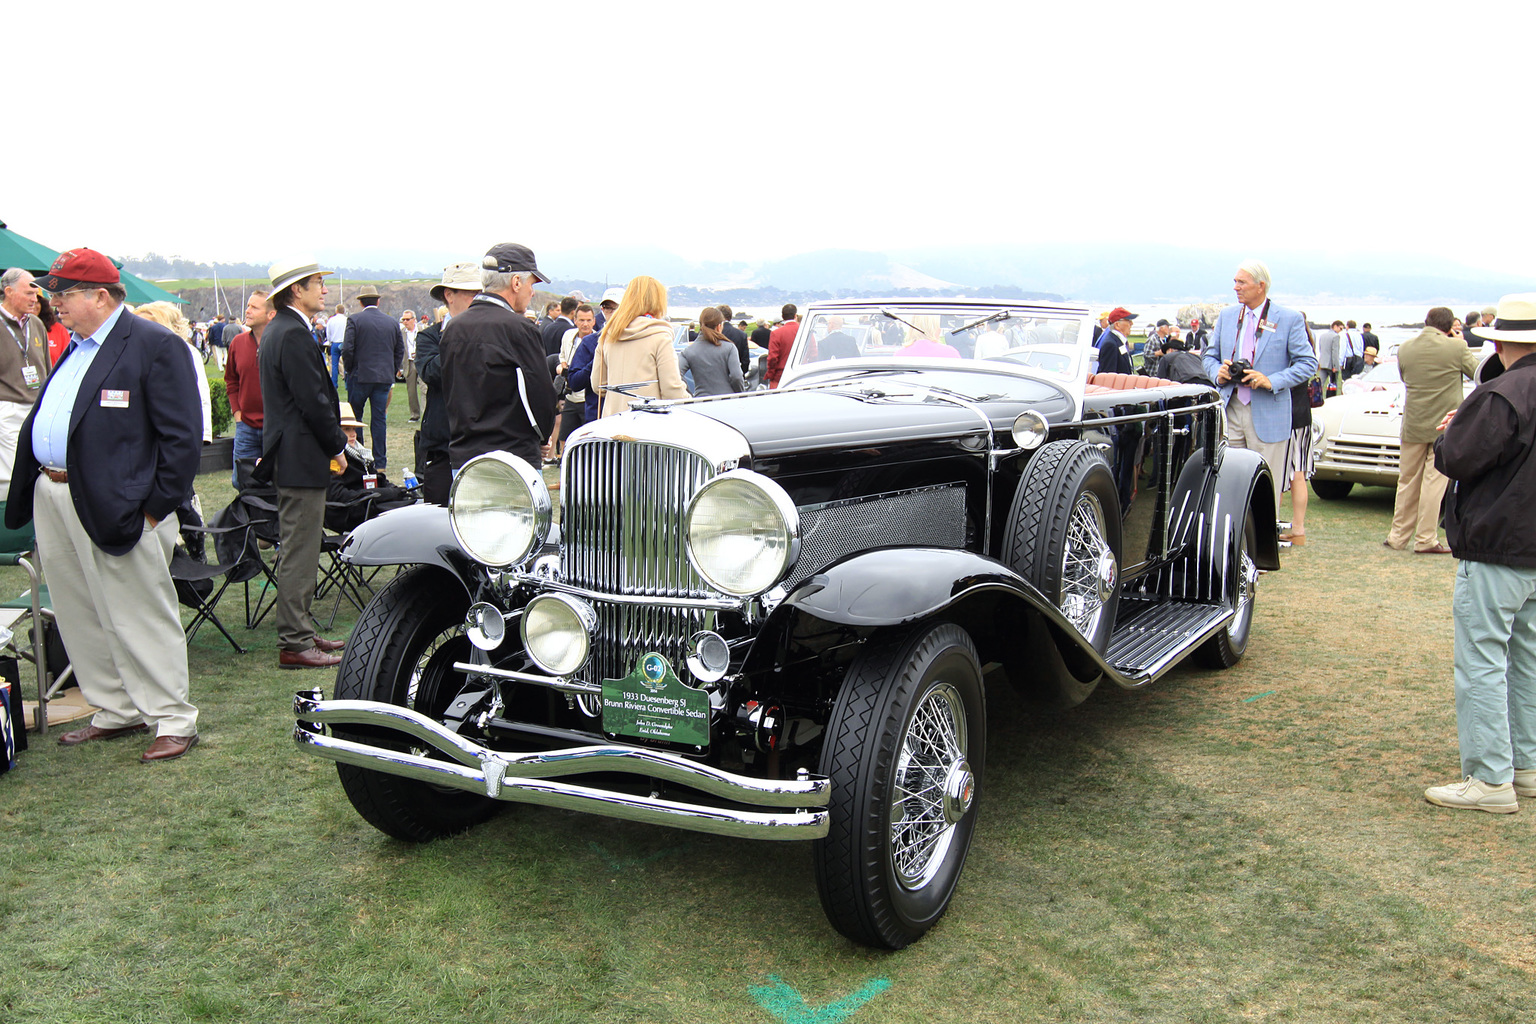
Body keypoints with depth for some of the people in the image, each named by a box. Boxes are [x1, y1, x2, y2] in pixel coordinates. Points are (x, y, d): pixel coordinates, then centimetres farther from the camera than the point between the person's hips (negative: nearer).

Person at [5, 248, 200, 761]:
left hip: (114, 506, -9)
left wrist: (157, 505, -16)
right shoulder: (72, 347, 17)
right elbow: (42, 423, 23)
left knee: (140, 618, -2)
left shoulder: (154, 345, -10)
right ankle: (117, 712, 27)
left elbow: (181, 436, -14)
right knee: (79, 618, 15)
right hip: (53, 499, 9)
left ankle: (174, 721, 8)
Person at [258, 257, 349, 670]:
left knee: (300, 549, 16)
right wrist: (337, 447, -9)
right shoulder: (293, 334, -17)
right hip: (302, 458, -11)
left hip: (287, 454, 11)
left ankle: (301, 632, 24)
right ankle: (294, 643, -1)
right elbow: (314, 400, -19)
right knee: (300, 552, -6)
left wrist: (333, 438, 16)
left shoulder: (277, 331, 17)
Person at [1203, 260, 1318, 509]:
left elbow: (1308, 363, -4)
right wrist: (1218, 372, -5)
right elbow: (1210, 355, 18)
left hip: (1268, 415, -4)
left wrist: (1272, 381, -17)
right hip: (1230, 411, 4)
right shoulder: (1226, 316, 12)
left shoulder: (1290, 319, -2)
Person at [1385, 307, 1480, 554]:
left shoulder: (1404, 349, -1)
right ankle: (1425, 540, 1)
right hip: (1445, 424, -3)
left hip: (1413, 425, 3)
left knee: (1408, 481, 12)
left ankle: (1398, 536, 18)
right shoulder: (1456, 347, -13)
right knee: (1434, 482, 0)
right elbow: (1478, 372, 2)